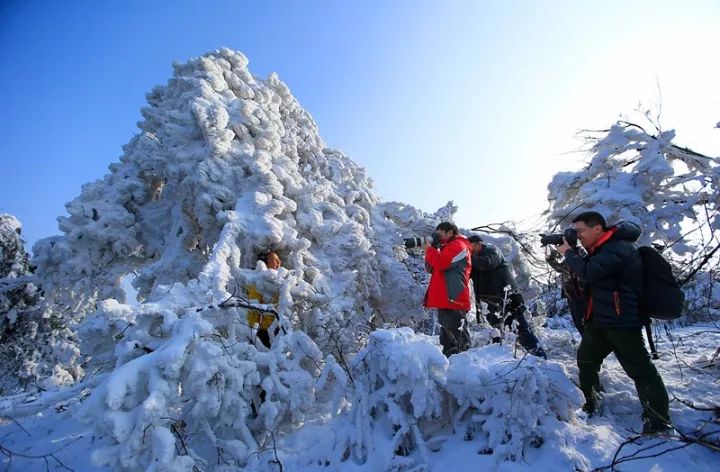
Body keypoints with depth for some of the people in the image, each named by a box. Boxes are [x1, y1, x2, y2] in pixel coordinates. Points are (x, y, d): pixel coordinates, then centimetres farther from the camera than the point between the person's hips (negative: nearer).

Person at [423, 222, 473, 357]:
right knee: (447, 330, 16)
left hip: (453, 299, -10)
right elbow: (431, 268, 20)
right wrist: (433, 247, 6)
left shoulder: (458, 246, -8)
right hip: (445, 299, 10)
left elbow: (441, 263, -21)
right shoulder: (446, 247, 24)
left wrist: (431, 247, -7)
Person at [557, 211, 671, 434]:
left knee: (641, 370, -4)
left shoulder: (619, 247, -20)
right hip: (599, 320, 10)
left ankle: (658, 422, 7)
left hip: (622, 322, -10)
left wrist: (568, 252, -13)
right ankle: (589, 404, 33)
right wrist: (566, 255, 1)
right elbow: (587, 274, 14)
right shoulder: (601, 249, 13)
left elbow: (588, 272, -28)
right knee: (586, 361, 18)